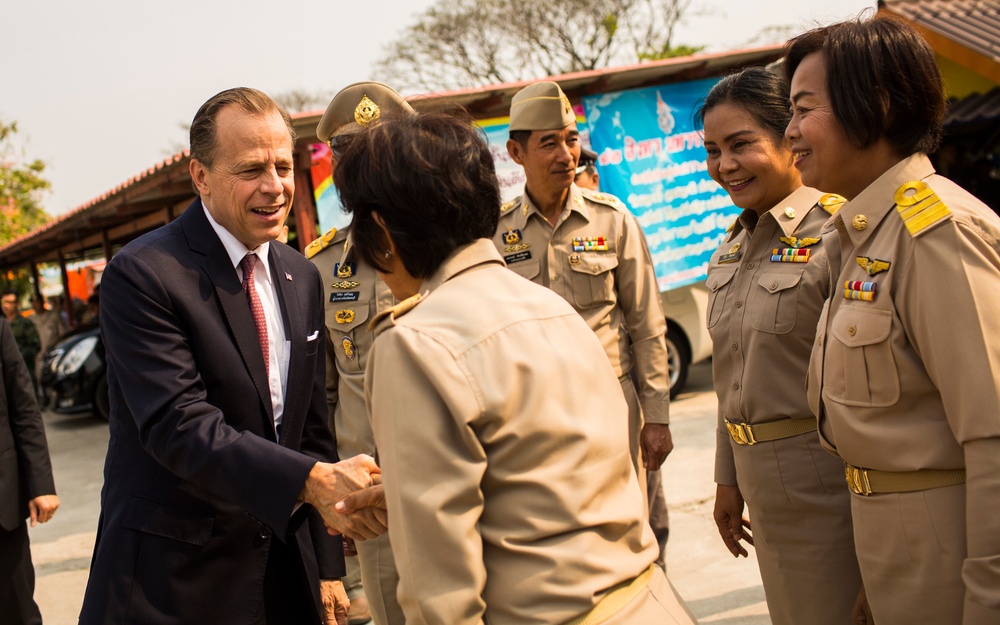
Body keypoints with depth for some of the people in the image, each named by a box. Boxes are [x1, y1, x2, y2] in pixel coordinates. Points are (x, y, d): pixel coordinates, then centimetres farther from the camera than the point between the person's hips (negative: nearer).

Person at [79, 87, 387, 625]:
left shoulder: (301, 277, 7)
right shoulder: (141, 275, -15)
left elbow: (311, 424, 10)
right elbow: (179, 425, -24)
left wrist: (327, 567, 9)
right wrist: (311, 480, -35)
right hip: (173, 580, -6)